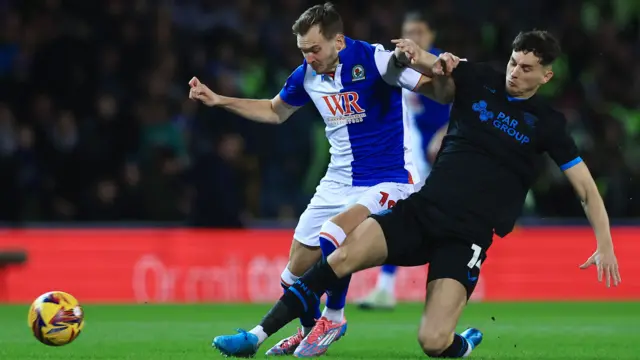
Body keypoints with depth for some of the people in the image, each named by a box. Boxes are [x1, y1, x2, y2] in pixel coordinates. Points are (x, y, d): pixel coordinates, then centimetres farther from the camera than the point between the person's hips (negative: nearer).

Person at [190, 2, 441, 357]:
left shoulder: (374, 60, -18)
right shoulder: (307, 75, 0)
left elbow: (435, 88, -21)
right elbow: (274, 111, 21)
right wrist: (219, 100, 12)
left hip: (387, 181, -6)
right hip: (339, 181, 6)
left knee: (332, 239, -30)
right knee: (298, 269, 6)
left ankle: (332, 318, -2)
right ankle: (311, 329, 37)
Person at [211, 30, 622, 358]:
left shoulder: (546, 123, 1)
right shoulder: (478, 80, 6)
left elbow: (586, 187, 4)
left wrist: (605, 243, -6)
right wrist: (415, 56, -26)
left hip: (468, 237, -2)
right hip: (422, 210, 2)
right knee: (343, 256, -22)